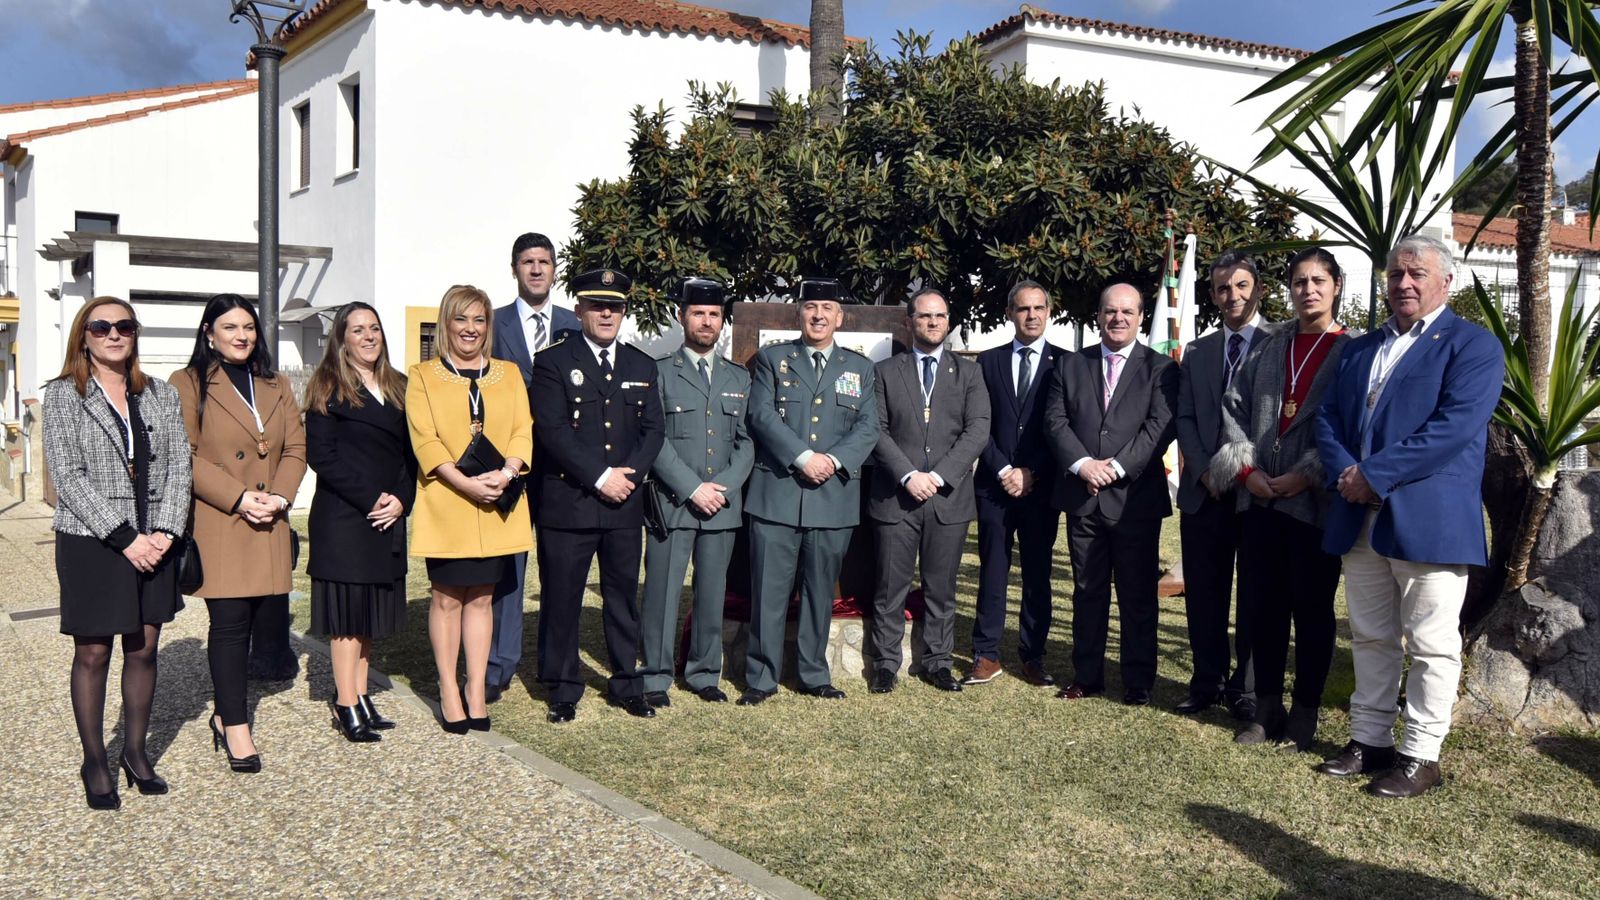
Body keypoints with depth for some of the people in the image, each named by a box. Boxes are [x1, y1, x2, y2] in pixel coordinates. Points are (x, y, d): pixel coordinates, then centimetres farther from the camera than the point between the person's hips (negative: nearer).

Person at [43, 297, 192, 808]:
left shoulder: (160, 395, 9)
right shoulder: (62, 396, -2)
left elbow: (179, 466, 4)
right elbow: (68, 476, -10)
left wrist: (166, 532, -9)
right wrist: (125, 538, -15)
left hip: (154, 543, 3)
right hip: (91, 543, -3)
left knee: (143, 650, 9)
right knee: (92, 654, 3)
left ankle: (136, 751, 23)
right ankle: (94, 761, 15)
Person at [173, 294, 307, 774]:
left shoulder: (277, 387, 17)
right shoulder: (188, 384, 1)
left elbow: (296, 449, 11)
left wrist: (279, 496, -7)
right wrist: (239, 498, -15)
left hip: (269, 526, 5)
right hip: (218, 527, -5)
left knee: (261, 618, 4)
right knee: (230, 621, -6)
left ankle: (225, 712, 22)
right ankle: (236, 728, 1)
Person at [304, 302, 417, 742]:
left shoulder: (397, 388, 13)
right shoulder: (328, 388, -4)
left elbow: (411, 453, 12)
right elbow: (321, 456, -11)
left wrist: (401, 499, -5)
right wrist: (369, 500, -15)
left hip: (387, 518, 6)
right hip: (343, 517, -6)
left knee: (371, 610, 11)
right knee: (347, 610, -3)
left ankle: (361, 696, 19)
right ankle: (347, 706, 3)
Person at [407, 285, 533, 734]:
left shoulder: (508, 374, 13)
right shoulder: (422, 376, 4)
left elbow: (523, 430, 5)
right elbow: (424, 439, -6)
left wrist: (506, 473, -14)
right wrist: (466, 483, -18)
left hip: (498, 506, 3)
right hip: (446, 507, -2)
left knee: (481, 597, 7)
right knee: (447, 597, 2)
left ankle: (477, 690, 13)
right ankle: (449, 692, 11)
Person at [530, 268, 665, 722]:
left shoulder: (642, 366, 13)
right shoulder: (553, 362, -2)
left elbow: (652, 429, 8)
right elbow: (554, 432, -11)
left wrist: (629, 473, -9)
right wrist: (601, 477, -16)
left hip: (625, 503, 4)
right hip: (567, 502, -4)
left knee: (624, 596, 11)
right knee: (561, 599, 3)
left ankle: (625, 684, 23)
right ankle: (563, 690, 14)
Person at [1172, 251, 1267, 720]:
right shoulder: (1196, 353, 14)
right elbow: (1185, 420, 9)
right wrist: (1204, 471, -6)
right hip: (1204, 491, 4)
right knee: (1204, 593, 8)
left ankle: (1246, 690, 12)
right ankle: (1208, 682, 18)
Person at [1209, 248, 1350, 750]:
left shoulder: (1352, 352, -1)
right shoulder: (1268, 346, 12)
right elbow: (1235, 407, 9)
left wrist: (1306, 475, -15)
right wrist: (1245, 468, -4)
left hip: (1314, 499, -4)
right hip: (1258, 497, 4)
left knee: (1312, 610, 4)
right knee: (1262, 606, 8)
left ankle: (1304, 716, 15)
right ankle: (1267, 710, 19)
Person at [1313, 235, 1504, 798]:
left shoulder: (1472, 346, -3)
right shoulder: (1360, 349, 19)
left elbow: (1456, 425, -16)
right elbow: (1328, 418, 12)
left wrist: (1374, 474, -19)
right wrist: (1344, 472, -9)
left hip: (1428, 519, -6)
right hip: (1360, 518, 6)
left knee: (1431, 645, 0)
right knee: (1371, 639, 14)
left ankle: (1421, 755, 9)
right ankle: (1370, 740, 23)